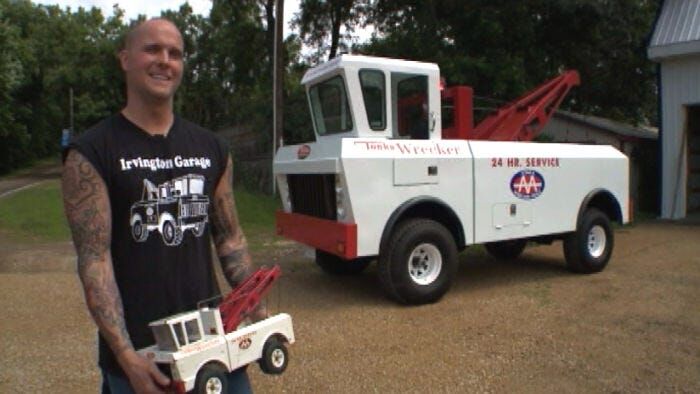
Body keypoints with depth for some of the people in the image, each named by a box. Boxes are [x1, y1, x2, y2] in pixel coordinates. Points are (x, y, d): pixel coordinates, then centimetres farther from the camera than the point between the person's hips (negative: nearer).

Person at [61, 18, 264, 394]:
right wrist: (124, 354, -19)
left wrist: (257, 311, 0)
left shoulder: (211, 149, 6)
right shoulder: (91, 153, -7)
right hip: (137, 351, -4)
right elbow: (94, 258, -12)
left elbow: (229, 238, 8)